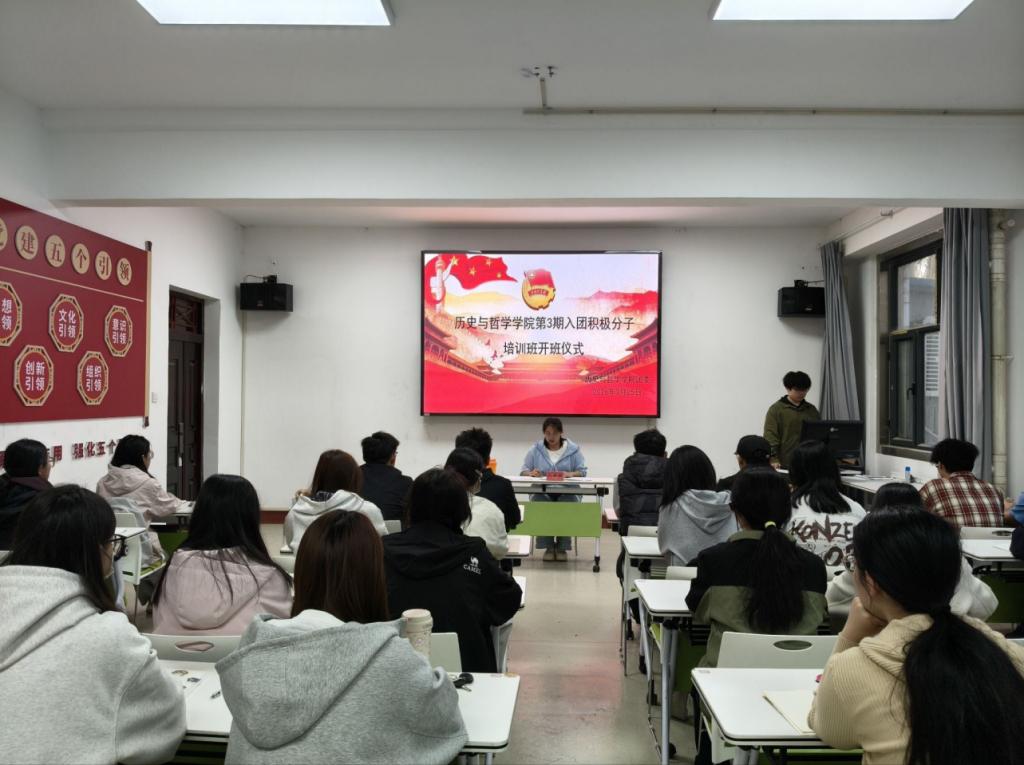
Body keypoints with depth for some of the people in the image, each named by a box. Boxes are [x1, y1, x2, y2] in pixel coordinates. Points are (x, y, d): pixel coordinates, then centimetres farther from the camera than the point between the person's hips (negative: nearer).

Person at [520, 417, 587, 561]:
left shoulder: (573, 449, 8)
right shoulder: (535, 449, 11)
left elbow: (582, 471, 1)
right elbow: (523, 471, 5)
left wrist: (571, 474, -22)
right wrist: (531, 473, -19)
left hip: (567, 491, 0)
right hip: (541, 491, 1)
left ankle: (562, 547, -17)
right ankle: (548, 547, -19)